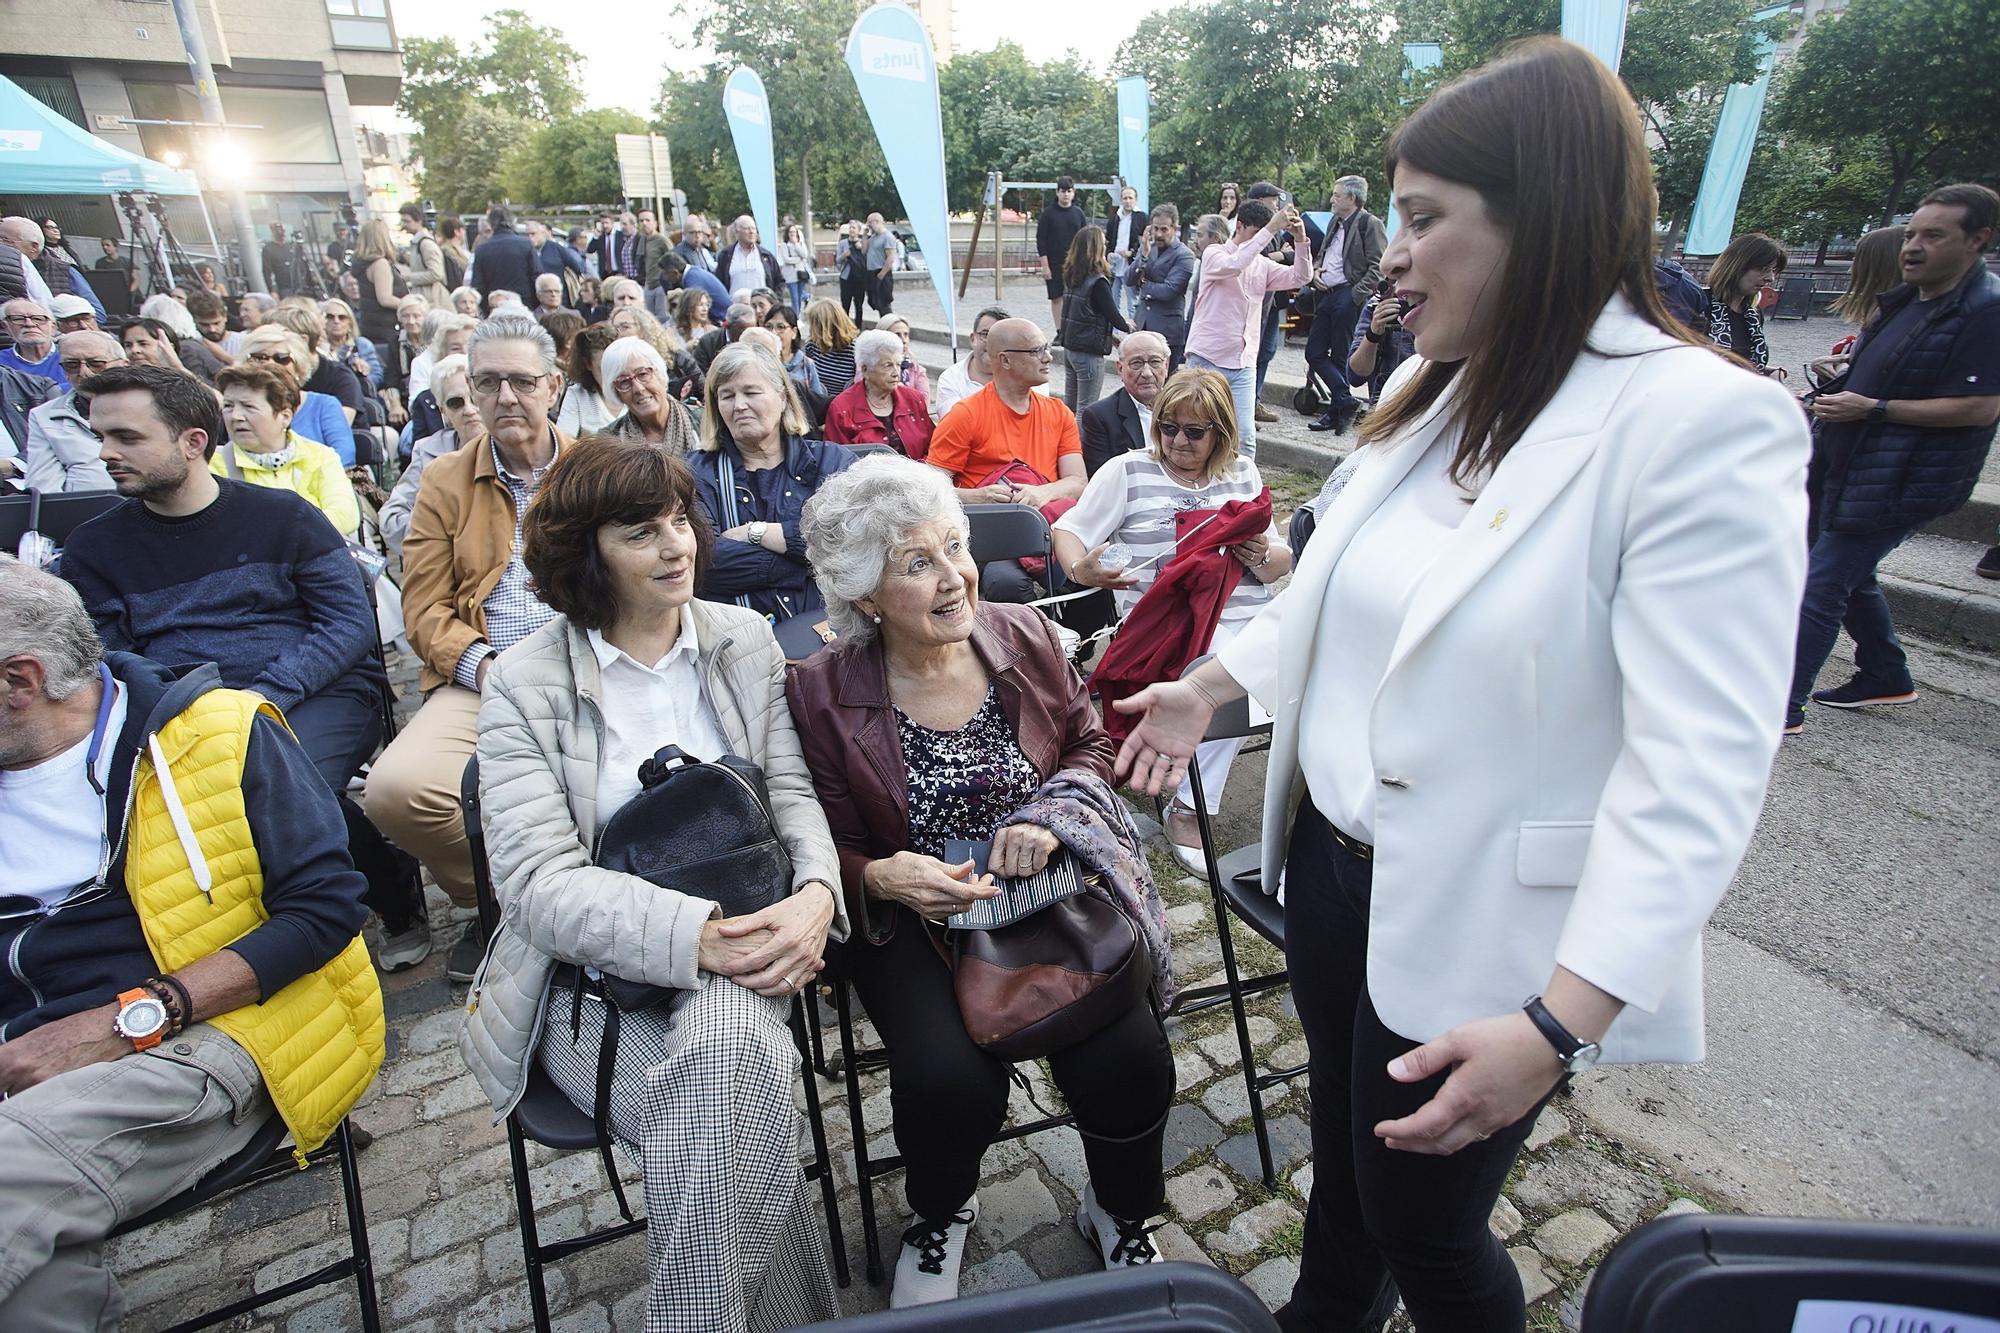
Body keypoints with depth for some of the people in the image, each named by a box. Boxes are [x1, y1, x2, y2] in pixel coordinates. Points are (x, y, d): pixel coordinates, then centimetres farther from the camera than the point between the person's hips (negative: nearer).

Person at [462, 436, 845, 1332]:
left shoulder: (746, 640, 6)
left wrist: (816, 894, -19)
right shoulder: (524, 685, -4)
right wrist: (695, 932, -27)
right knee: (733, 1108, -27)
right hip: (593, 975, -1)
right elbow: (540, 883, -13)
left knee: (726, 1049, -31)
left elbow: (793, 794, 3)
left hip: (736, 951, 2)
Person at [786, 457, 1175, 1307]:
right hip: (909, 918, -1)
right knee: (951, 1082, -25)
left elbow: (1091, 747, 9)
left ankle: (1119, 1214, 21)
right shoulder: (820, 692, -8)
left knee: (1126, 1061, -19)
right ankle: (938, 1215, 17)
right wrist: (881, 878, -23)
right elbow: (832, 852, -1)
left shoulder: (1027, 637, -1)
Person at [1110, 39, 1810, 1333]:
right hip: (1331, 867, 7)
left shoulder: (1705, 424, -20)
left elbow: (1700, 768, -25)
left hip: (1478, 934, -7)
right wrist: (1209, 684, 14)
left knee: (1425, 1227, 15)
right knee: (1342, 1142, 28)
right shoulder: (1434, 394, 4)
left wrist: (1557, 1024, -30)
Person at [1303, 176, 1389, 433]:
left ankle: (1336, 412, 6)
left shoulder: (1370, 224, -6)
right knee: (1314, 353, 5)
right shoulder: (1336, 223, 18)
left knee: (1339, 357, -3)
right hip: (1327, 294, 9)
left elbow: (1378, 267, -12)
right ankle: (1346, 402, 10)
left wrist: (1356, 295, -19)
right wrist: (1315, 271, 8)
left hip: (1347, 296, -9)